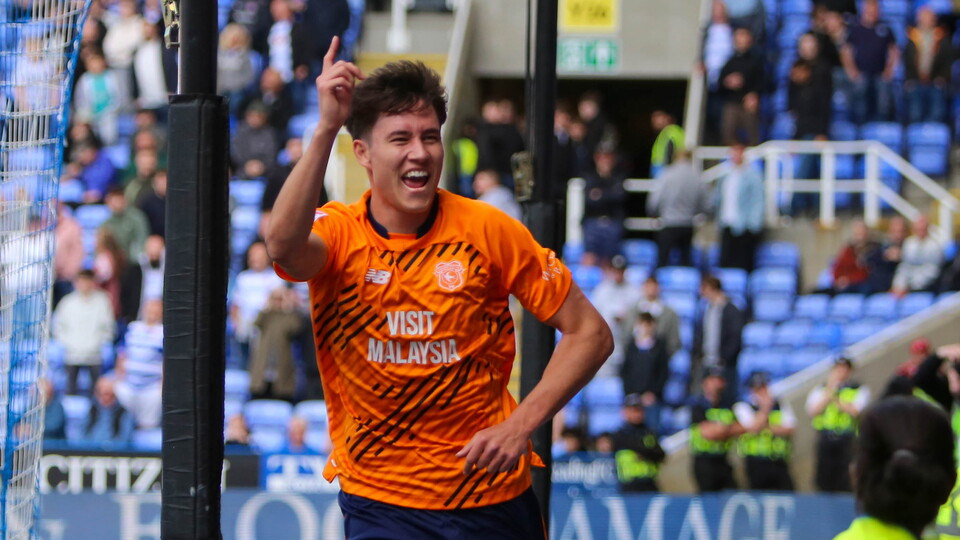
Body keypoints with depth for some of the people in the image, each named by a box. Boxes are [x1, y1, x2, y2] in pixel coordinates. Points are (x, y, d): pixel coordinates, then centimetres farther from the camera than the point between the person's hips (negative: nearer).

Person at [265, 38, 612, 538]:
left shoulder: (487, 230, -6)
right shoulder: (341, 233, -6)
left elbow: (590, 334, -2)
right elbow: (284, 244, -31)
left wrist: (520, 425, -13)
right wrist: (326, 127, -37)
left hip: (491, 493, 1)